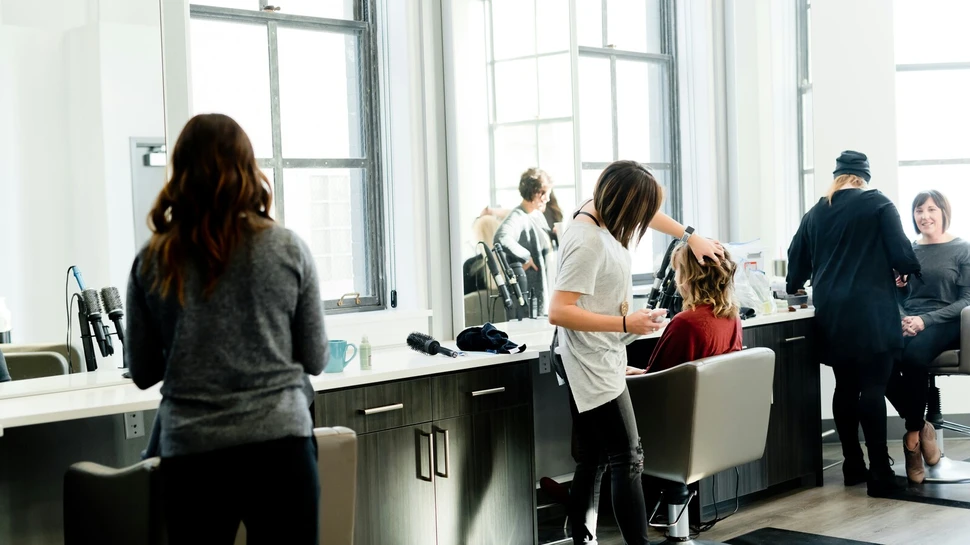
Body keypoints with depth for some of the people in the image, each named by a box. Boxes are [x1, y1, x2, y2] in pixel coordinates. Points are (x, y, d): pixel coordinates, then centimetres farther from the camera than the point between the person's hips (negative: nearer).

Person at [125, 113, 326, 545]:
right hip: (280, 443, -1)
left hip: (191, 450, 1)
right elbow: (315, 360, 4)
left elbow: (142, 372, 7)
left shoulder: (152, 262, -1)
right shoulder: (289, 250, -3)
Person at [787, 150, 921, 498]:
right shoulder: (878, 204, -1)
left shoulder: (815, 214, 12)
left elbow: (797, 261, 19)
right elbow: (901, 254, -6)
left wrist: (795, 285, 39)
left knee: (845, 387, 12)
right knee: (872, 388, -5)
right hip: (870, 312, -5)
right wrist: (911, 270, 16)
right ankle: (880, 473, -6)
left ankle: (853, 466, 18)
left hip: (831, 314, 5)